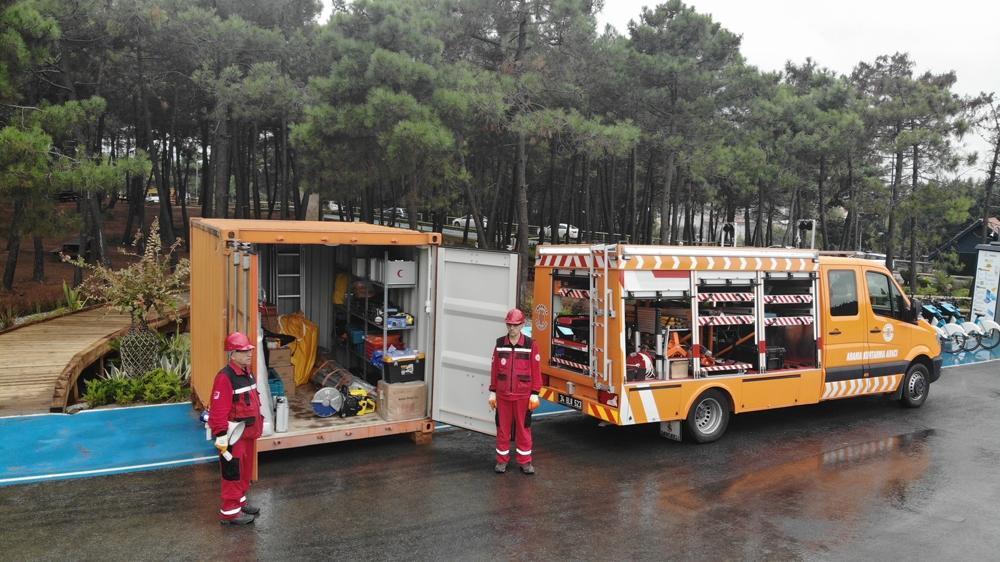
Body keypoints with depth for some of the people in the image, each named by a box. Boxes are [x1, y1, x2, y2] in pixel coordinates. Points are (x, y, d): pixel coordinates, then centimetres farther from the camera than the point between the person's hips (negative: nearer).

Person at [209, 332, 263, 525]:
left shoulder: (248, 373, 8)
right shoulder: (225, 378, -21)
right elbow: (218, 410, -24)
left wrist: (258, 425, 24)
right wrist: (221, 436, -24)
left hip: (248, 433, 9)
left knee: (245, 471, 20)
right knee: (233, 473, 1)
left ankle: (240, 501, 35)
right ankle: (230, 511, 12)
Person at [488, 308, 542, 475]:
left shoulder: (531, 345, -6)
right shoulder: (500, 343, 1)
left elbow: (536, 370, -4)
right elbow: (495, 369, 5)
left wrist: (535, 394, -6)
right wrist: (492, 392, 5)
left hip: (523, 395, -2)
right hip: (503, 394, 2)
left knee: (523, 427, 7)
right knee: (503, 427, 9)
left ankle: (525, 461, 19)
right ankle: (502, 460, 22)